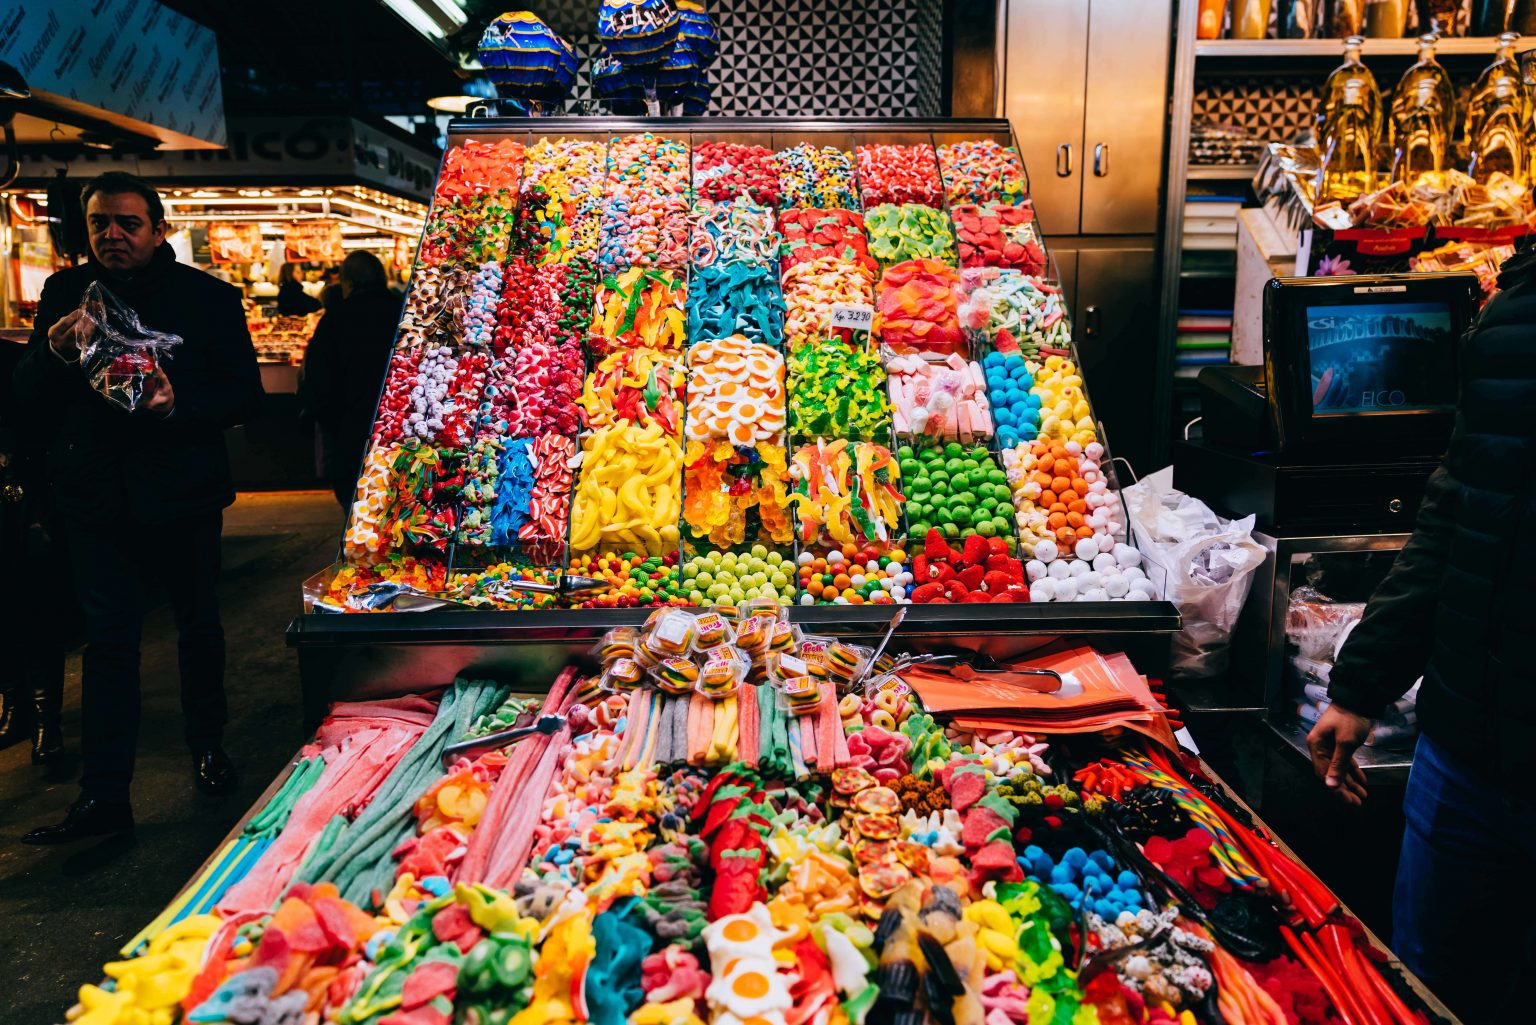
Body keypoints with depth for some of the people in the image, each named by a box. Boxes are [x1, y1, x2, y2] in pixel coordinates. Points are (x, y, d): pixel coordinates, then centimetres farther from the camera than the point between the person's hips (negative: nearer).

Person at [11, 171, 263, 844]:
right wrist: (55, 353, -18)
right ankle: (104, 795, 6)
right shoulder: (65, 294, 5)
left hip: (183, 491, -1)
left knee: (198, 623, 13)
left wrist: (178, 404, -22)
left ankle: (208, 747, 34)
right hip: (96, 496, 1)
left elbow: (246, 394, -4)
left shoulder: (209, 297, -1)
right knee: (108, 637, 1)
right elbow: (27, 399, 3)